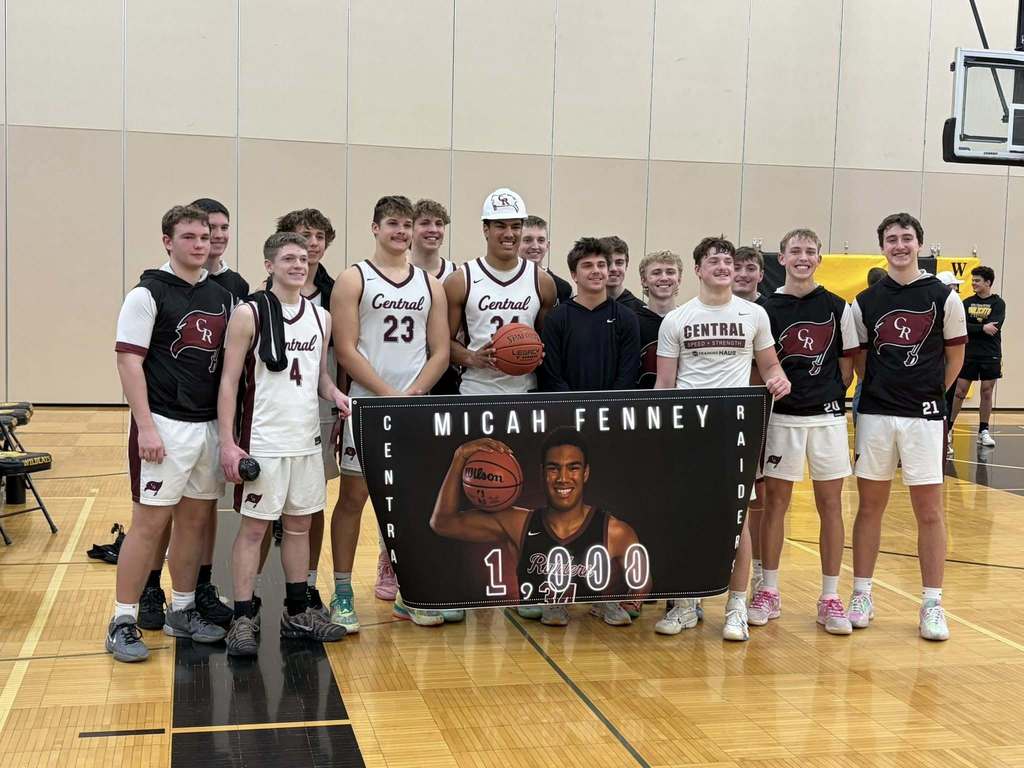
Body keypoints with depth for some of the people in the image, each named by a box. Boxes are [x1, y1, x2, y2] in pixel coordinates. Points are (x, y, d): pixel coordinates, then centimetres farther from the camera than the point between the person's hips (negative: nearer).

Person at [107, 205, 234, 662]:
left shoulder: (222, 297, 12)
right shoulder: (148, 294, -6)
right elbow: (129, 361, -11)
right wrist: (146, 427, -17)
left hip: (210, 425, 6)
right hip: (165, 426, -6)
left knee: (195, 519, 13)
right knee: (150, 522, -4)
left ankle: (182, 612, 26)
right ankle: (123, 623, 7)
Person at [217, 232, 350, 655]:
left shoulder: (320, 317, 10)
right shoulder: (250, 314, -7)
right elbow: (229, 381, -8)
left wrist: (335, 394, -4)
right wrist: (227, 442, -14)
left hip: (307, 440, 6)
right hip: (263, 442, -6)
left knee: (299, 525, 13)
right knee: (254, 527, -1)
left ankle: (297, 613, 24)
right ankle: (243, 619, 7)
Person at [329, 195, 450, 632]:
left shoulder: (431, 285, 12)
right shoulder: (353, 280, 0)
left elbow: (440, 352, 7)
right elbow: (346, 351, -8)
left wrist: (412, 394, -8)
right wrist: (389, 395, -14)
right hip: (366, 407, -4)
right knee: (353, 498, 1)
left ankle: (409, 596, 19)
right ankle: (342, 595, 10)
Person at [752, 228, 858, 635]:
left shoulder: (837, 307, 3)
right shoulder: (768, 308, 0)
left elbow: (847, 365, 7)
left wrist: (830, 397, 0)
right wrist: (773, 389, -9)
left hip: (827, 417, 1)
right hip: (782, 417, -1)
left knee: (830, 505, 5)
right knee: (775, 501, 5)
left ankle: (830, 598, 13)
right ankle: (768, 592, 16)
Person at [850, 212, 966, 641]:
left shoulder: (943, 297, 0)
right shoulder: (865, 301, 5)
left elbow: (955, 356, 8)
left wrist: (931, 393, 8)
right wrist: (878, 389, 4)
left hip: (923, 416, -2)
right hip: (875, 414, 2)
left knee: (929, 512, 2)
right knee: (870, 507, 7)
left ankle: (932, 604, 11)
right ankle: (861, 596, 16)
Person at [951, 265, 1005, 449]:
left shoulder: (998, 303, -1)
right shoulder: (968, 302, 6)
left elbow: (994, 327, -15)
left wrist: (971, 327, -15)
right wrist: (982, 327, -18)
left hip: (990, 356, -1)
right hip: (969, 354, 2)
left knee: (987, 393, 4)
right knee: (959, 392, 1)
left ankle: (983, 432, 12)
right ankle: (948, 428, 9)